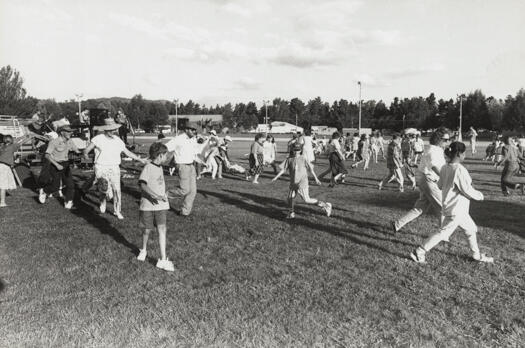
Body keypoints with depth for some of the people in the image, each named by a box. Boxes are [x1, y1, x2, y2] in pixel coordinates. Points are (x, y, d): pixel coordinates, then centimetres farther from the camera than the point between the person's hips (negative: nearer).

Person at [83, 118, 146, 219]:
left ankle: (117, 211, 20)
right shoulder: (98, 139, -4)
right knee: (108, 193, -12)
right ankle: (103, 200, 25)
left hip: (114, 169, 3)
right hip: (101, 169, -3)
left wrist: (140, 160, 14)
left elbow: (128, 152, 15)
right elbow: (86, 150, 0)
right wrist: (86, 155, -18)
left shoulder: (118, 141, 6)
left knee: (117, 190, 0)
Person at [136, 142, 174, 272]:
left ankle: (163, 260, -5)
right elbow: (143, 184, -24)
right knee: (147, 230, 11)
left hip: (160, 205, 5)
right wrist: (154, 195, -33)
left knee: (162, 229, -5)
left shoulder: (160, 167, 10)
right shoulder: (148, 167, -13)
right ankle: (143, 250, 40)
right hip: (148, 204, -5)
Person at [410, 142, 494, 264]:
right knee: (443, 232, -2)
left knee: (471, 229, 22)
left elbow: (440, 185, 11)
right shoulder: (459, 169, -22)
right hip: (456, 209, -9)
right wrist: (479, 195, -2)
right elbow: (467, 190, -19)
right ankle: (419, 252, 2)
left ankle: (477, 255, 35)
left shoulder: (445, 168, 2)